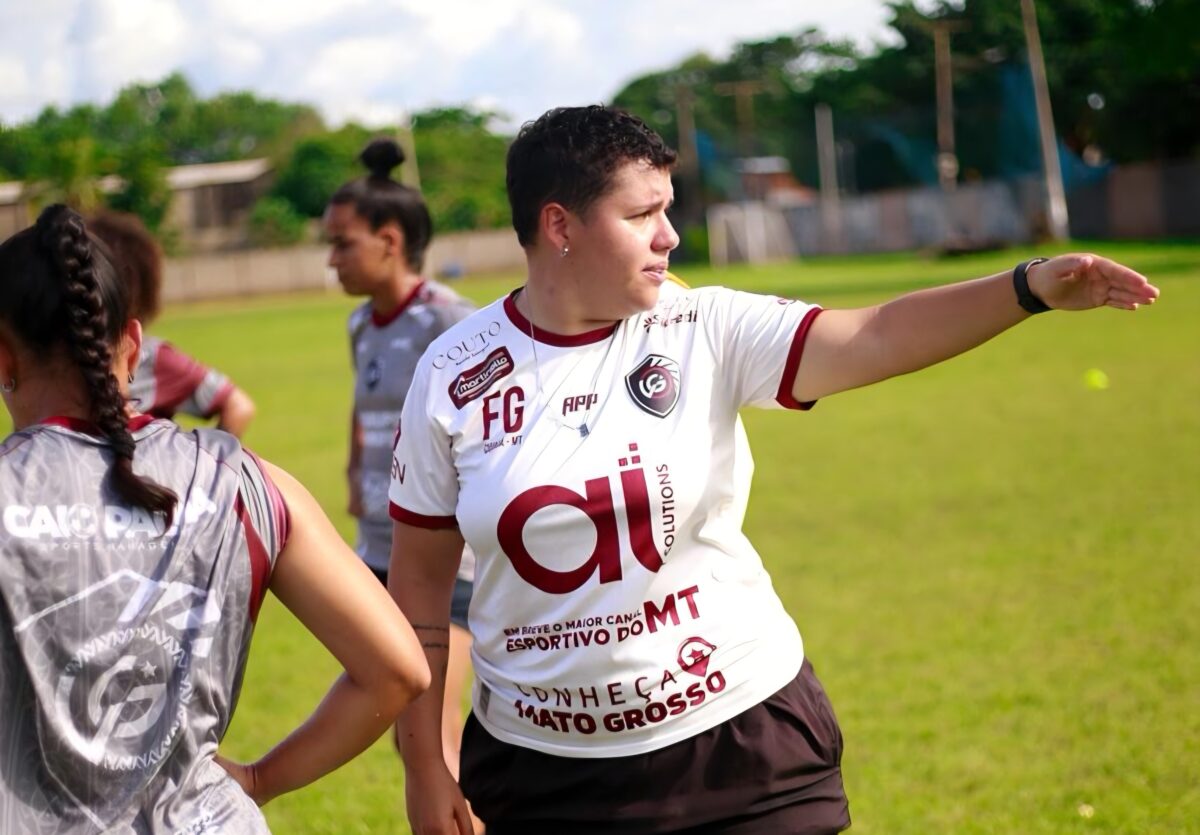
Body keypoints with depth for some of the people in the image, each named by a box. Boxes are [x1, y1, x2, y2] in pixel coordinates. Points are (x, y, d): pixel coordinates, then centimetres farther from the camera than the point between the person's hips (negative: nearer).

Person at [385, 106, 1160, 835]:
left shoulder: (705, 332, -5)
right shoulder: (454, 375, -4)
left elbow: (874, 339, -17)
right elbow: (422, 574, 2)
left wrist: (1030, 286, -31)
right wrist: (423, 765, 2)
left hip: (742, 740, 0)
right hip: (546, 772, 0)